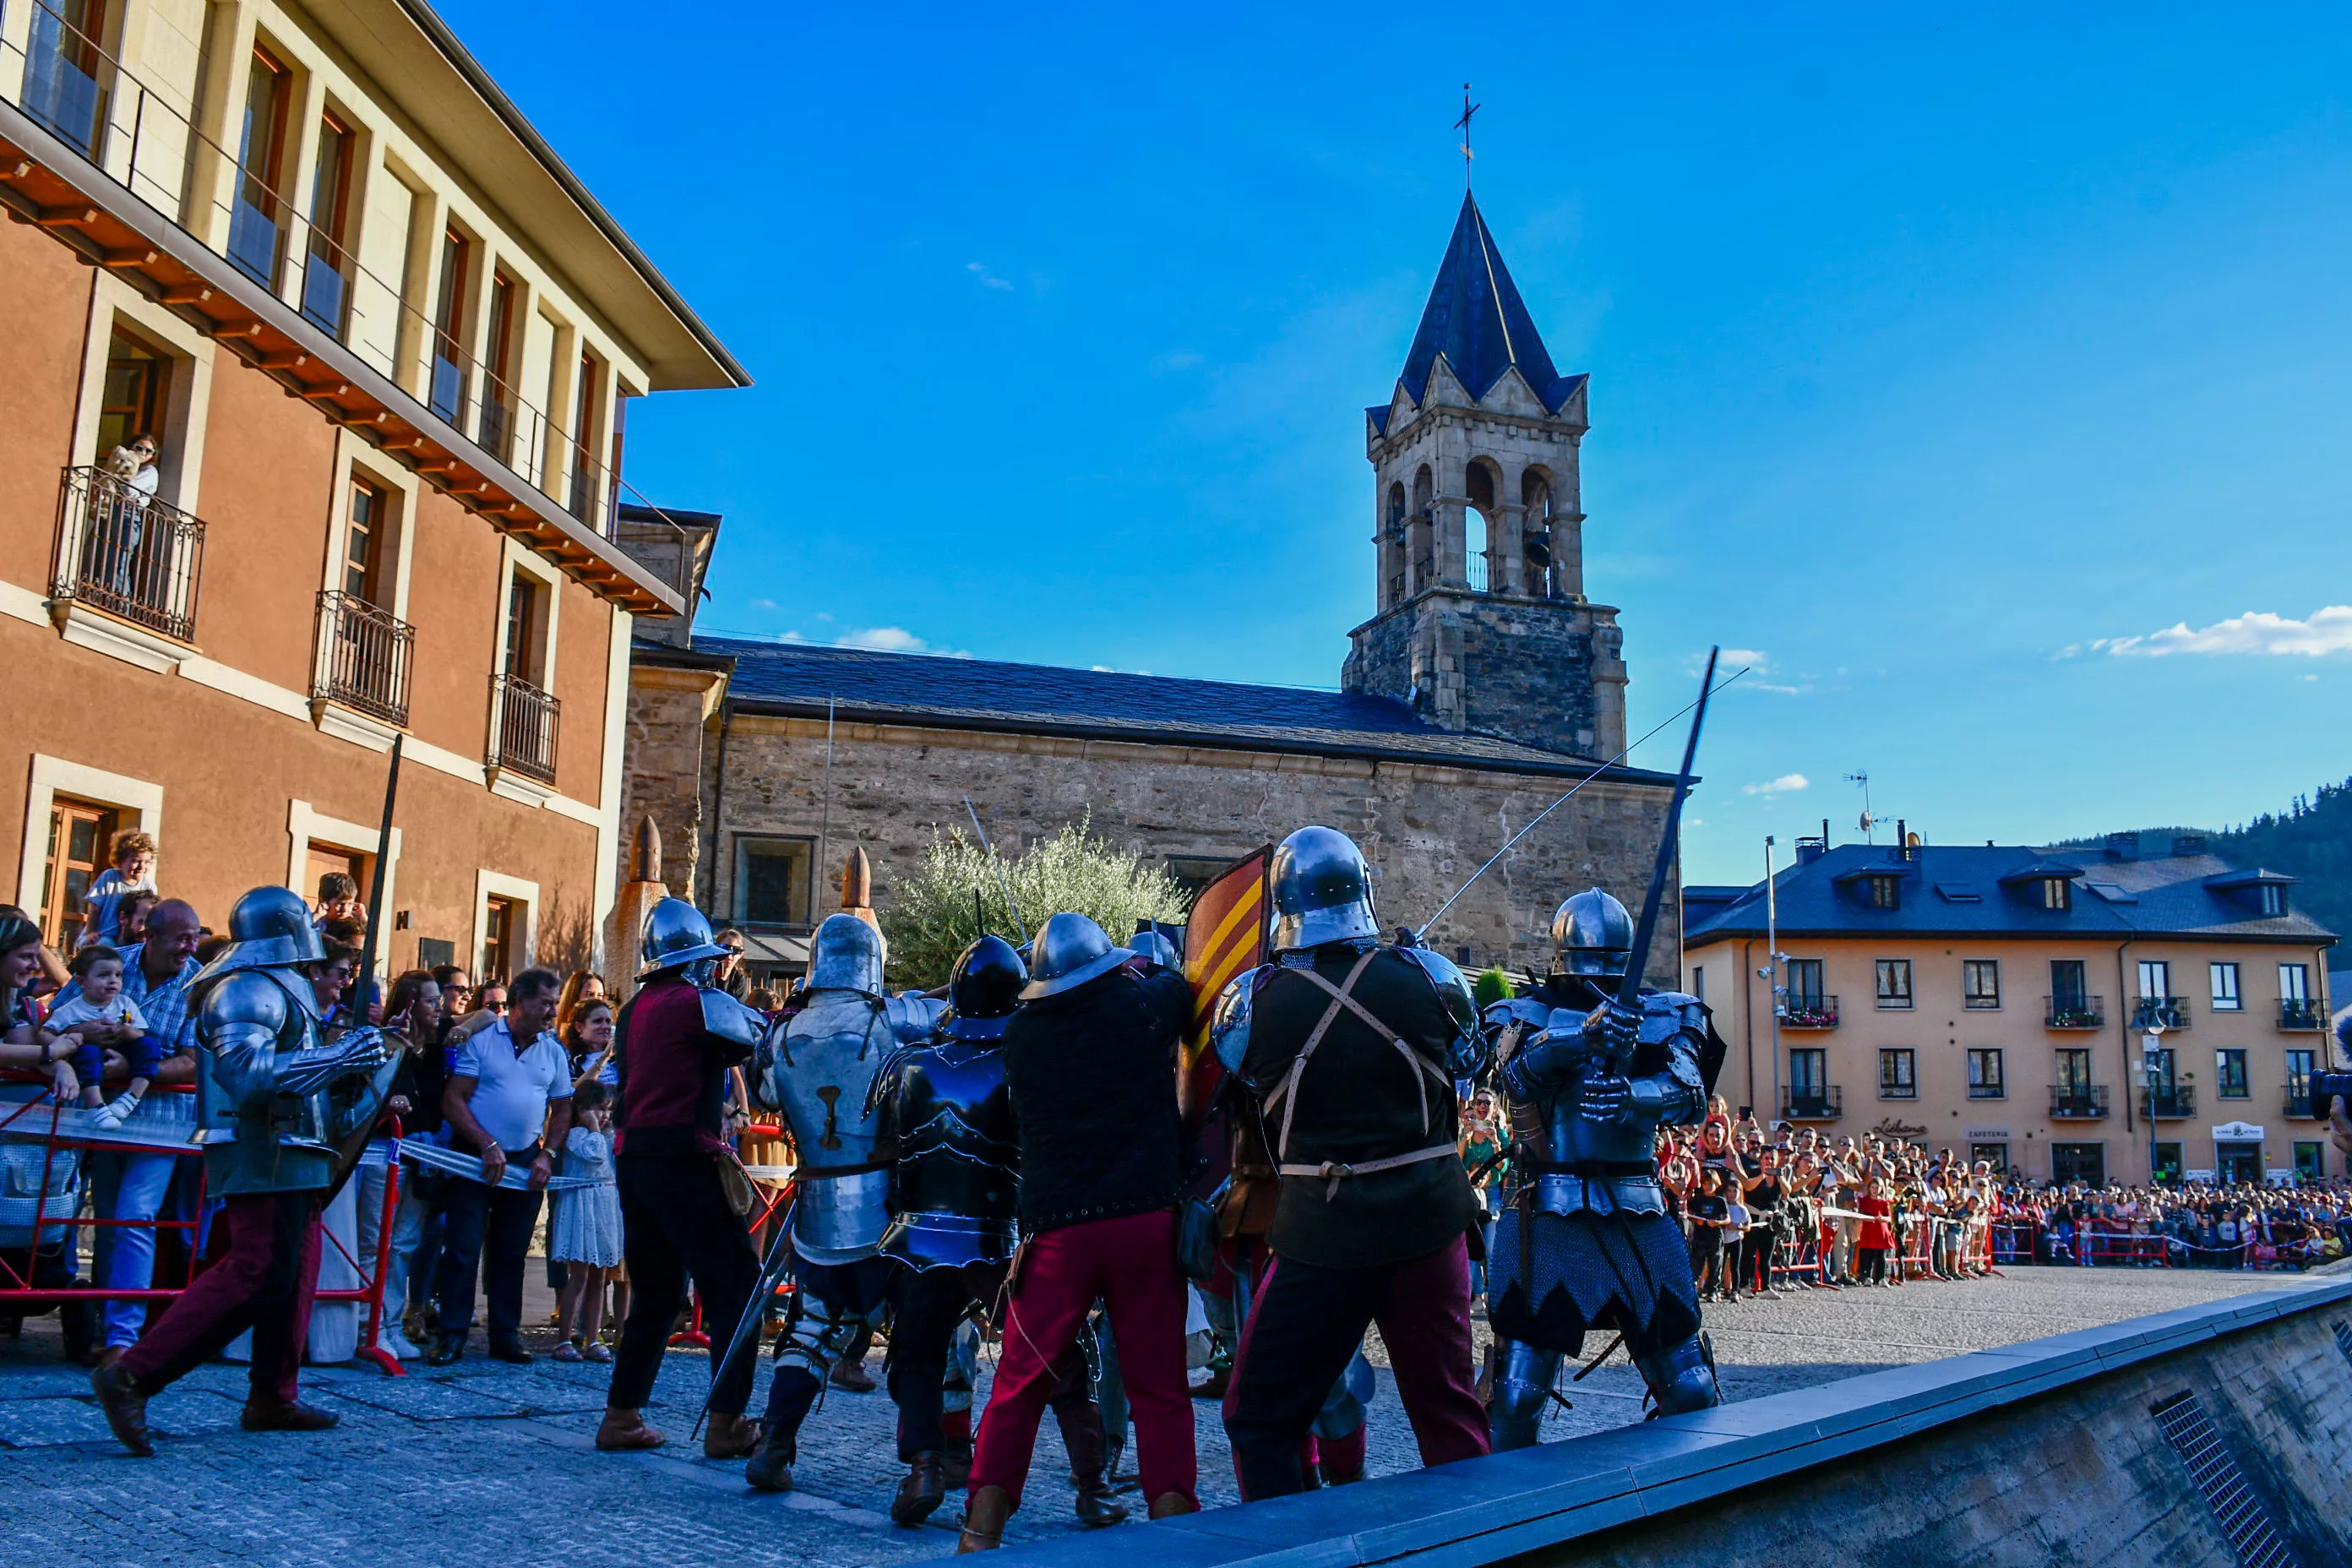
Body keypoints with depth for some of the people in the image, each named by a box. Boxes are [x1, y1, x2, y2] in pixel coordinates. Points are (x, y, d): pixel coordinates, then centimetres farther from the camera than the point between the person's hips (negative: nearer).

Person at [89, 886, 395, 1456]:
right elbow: (247, 1071, -27)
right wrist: (336, 1058, -28)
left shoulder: (278, 987, 19)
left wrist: (349, 1067, 10)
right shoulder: (250, 988, -14)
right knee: (255, 1276, -13)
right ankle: (131, 1377, -9)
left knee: (294, 1274, 13)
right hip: (265, 1157, -11)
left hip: (286, 1158, 11)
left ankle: (273, 1398, 20)